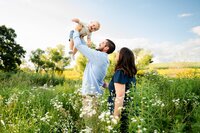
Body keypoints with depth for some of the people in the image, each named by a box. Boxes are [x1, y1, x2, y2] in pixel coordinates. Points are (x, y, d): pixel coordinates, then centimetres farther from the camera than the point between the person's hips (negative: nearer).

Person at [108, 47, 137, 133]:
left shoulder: (120, 72, -18)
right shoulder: (131, 73, 6)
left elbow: (120, 97, -23)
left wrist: (115, 117, -18)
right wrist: (107, 85, 26)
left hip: (123, 113, -8)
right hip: (130, 111, 8)